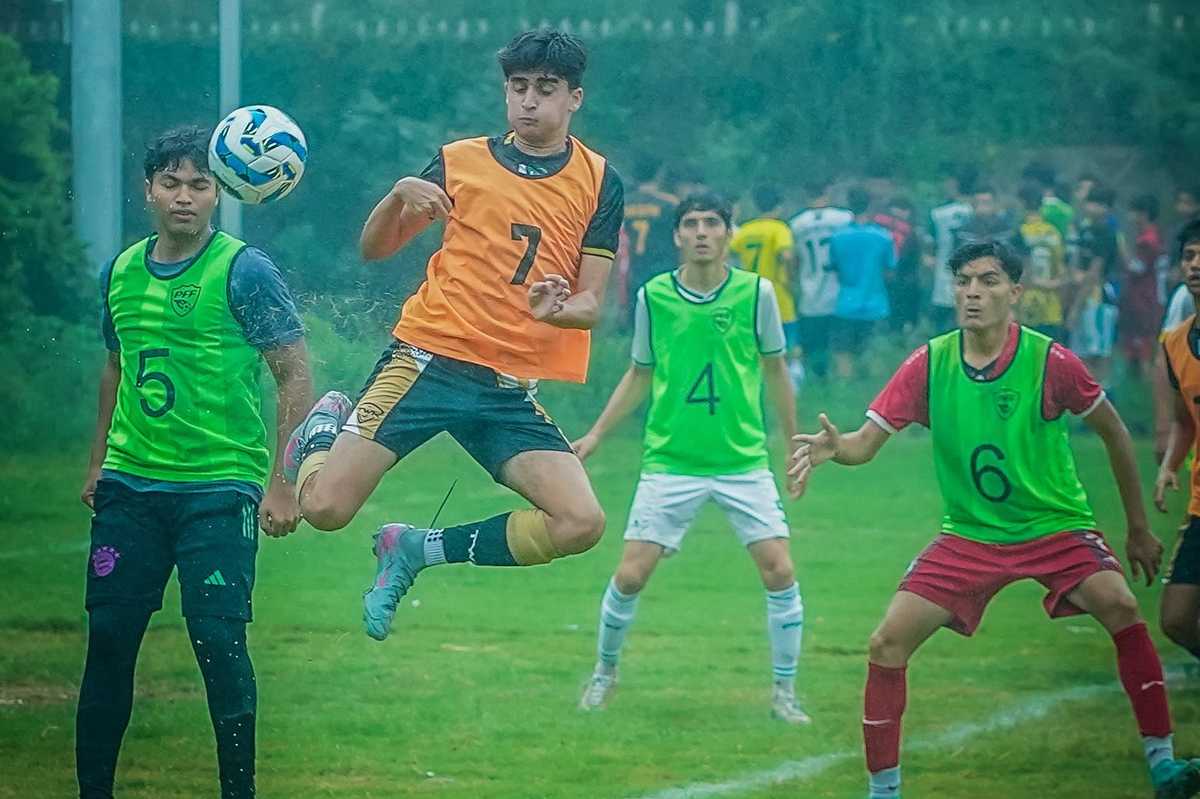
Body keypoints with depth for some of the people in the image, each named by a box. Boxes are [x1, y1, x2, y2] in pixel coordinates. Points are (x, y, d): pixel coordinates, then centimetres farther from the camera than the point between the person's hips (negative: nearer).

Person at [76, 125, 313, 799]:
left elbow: (296, 377, -8)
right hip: (129, 488, 5)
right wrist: (99, 461, 22)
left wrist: (283, 484, -13)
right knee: (108, 640, 4)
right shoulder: (122, 272, 9)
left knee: (219, 642, -9)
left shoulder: (244, 272, -7)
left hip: (219, 489, -5)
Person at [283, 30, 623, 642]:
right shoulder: (460, 162, 5)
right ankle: (326, 424, 20)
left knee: (581, 523, -18)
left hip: (513, 387, 2)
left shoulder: (599, 183, 5)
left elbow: (591, 304, 3)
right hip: (429, 358, -2)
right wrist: (398, 197, -10)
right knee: (325, 506, -17)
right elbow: (374, 249, 11)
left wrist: (559, 309, -20)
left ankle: (416, 549, 3)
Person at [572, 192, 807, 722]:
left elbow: (774, 370, 9)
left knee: (779, 571, -9)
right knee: (630, 575, -4)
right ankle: (604, 672, 22)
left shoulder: (755, 292, -3)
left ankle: (784, 691, 6)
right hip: (670, 462, 0)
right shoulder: (653, 296, -1)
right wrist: (596, 434, 7)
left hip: (743, 460, 0)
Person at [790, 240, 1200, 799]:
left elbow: (1113, 433, 0)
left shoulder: (1051, 362, -15)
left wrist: (1139, 528, 5)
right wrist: (832, 447, -34)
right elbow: (865, 443, -9)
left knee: (1119, 606, -28)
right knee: (887, 643, -10)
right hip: (969, 536, 3)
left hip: (1056, 527, -3)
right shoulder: (929, 365, -8)